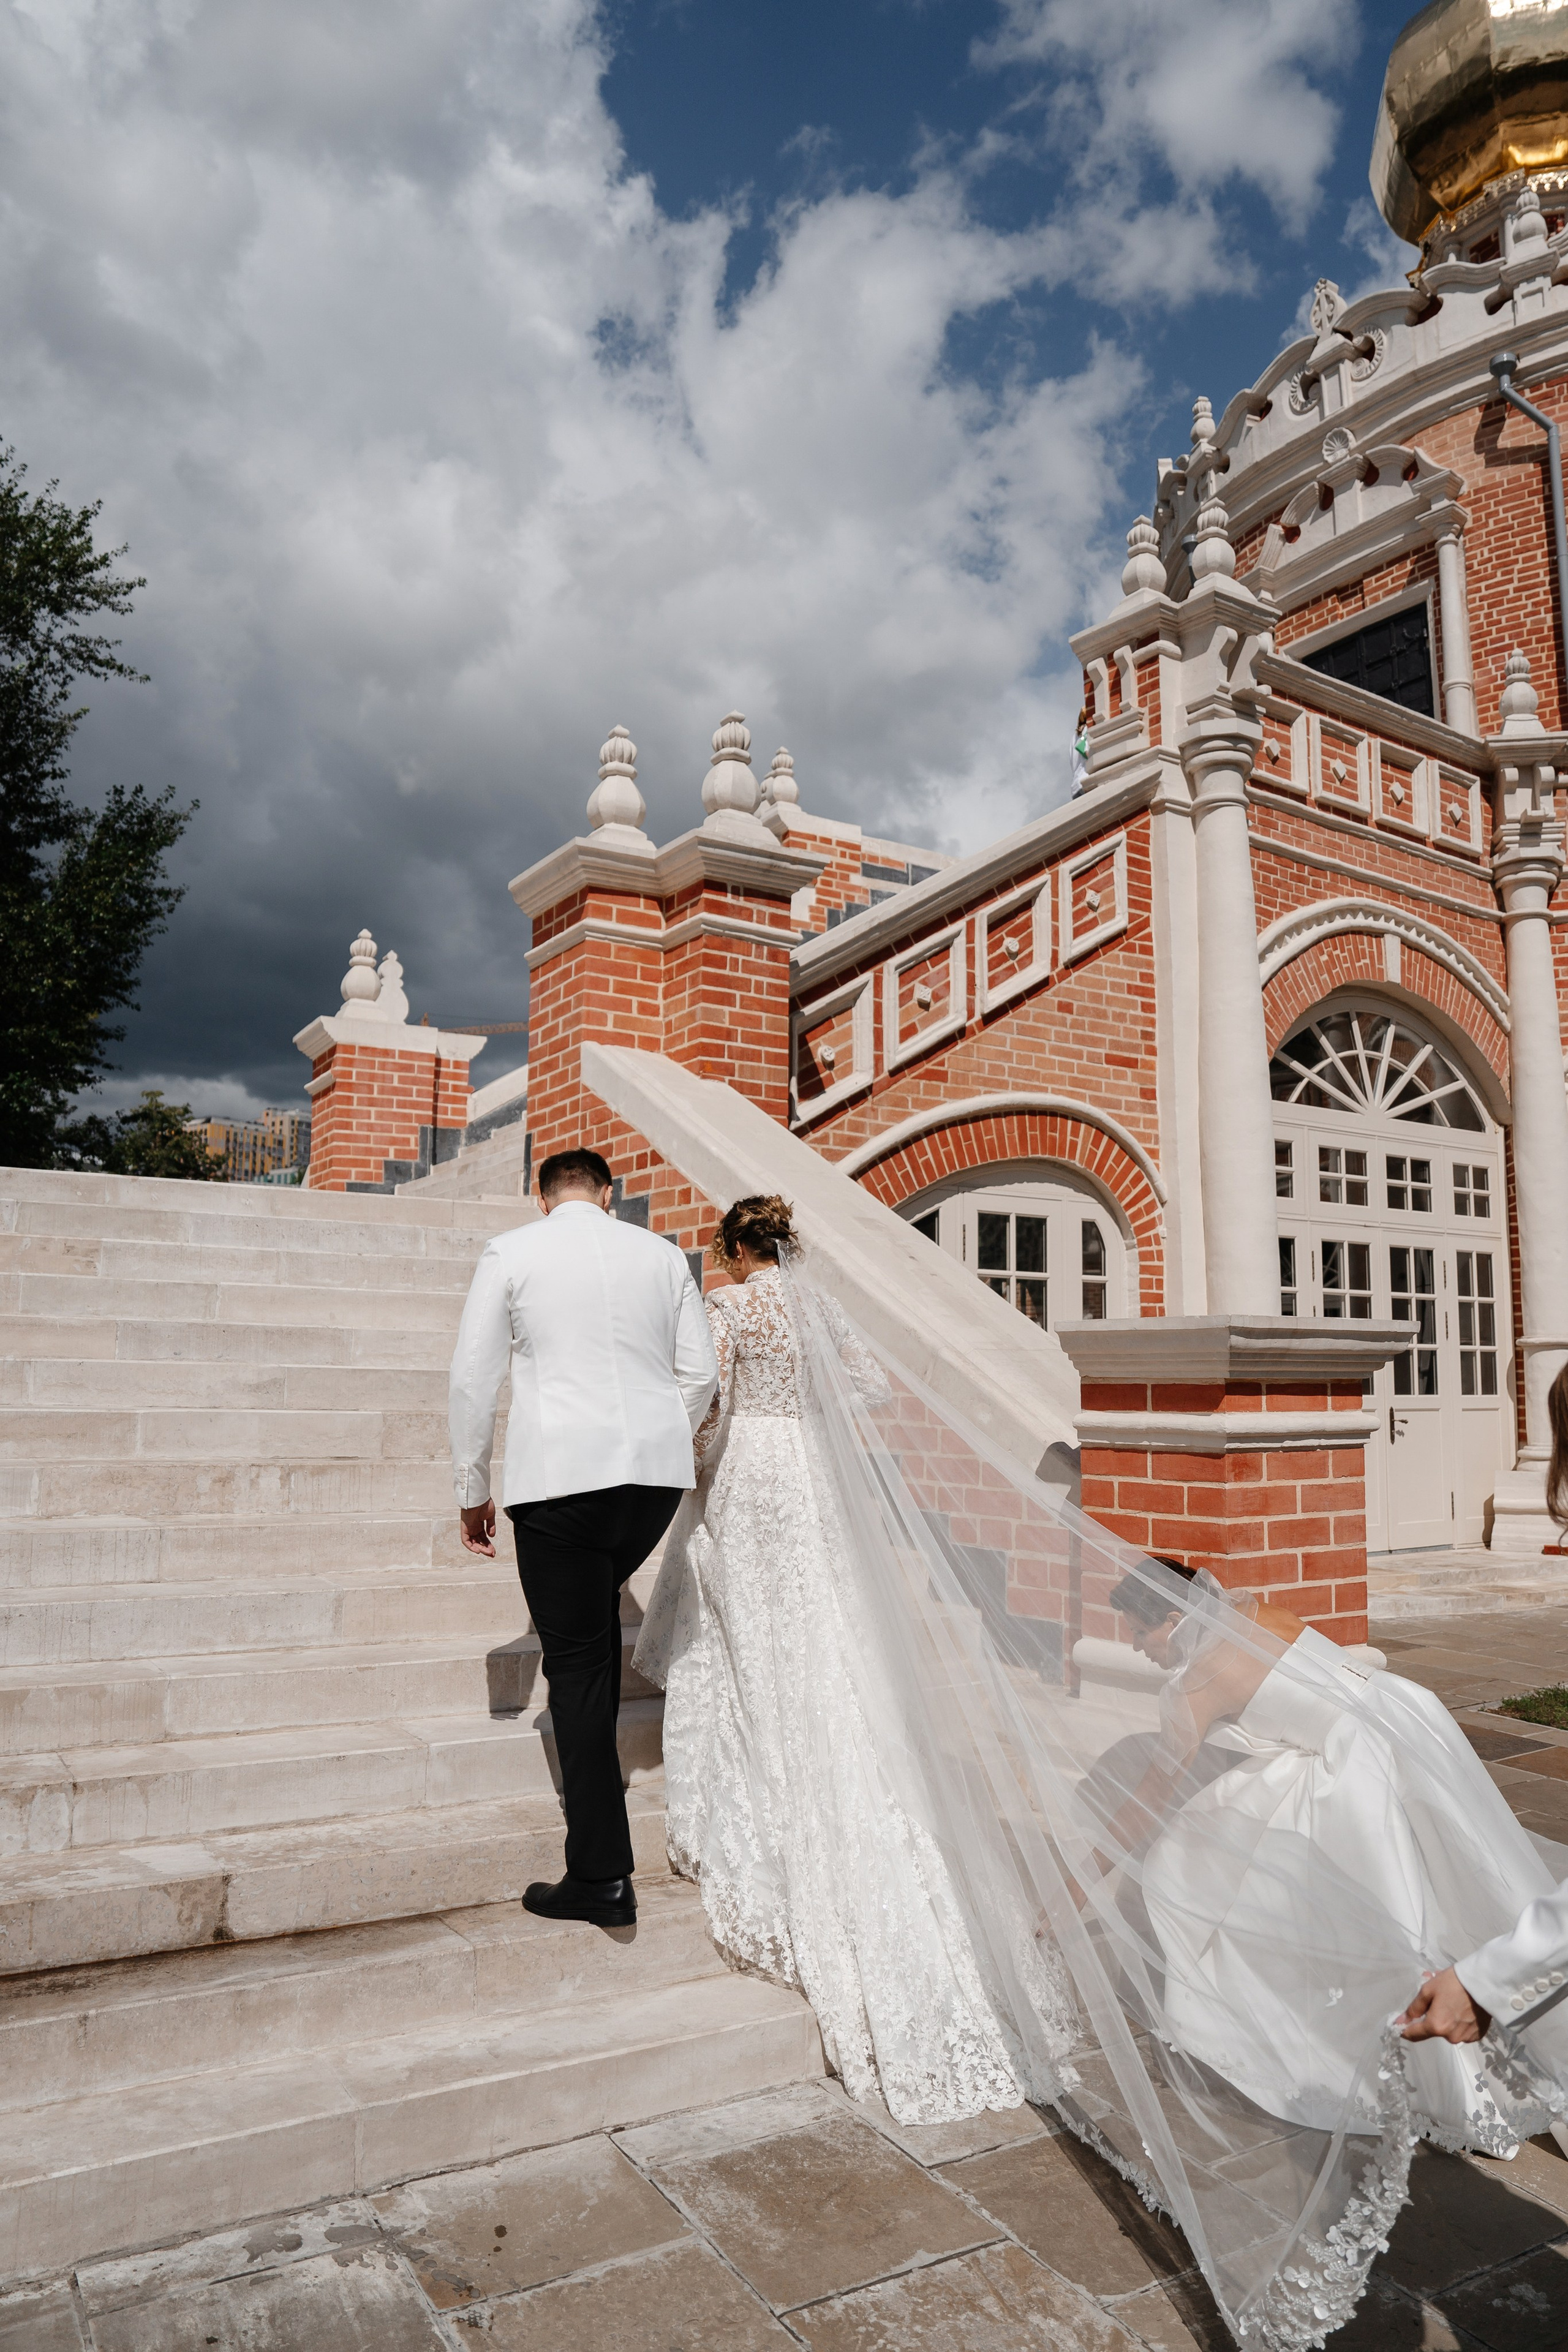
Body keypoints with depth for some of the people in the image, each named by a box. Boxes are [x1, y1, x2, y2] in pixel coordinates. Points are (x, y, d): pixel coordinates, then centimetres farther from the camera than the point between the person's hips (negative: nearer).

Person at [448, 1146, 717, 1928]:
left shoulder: (509, 1253, 3)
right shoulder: (662, 1254, 10)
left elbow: (472, 1378, 1)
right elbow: (699, 1374, 11)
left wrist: (472, 1491, 9)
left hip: (559, 1474, -3)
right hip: (658, 1473, 4)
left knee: (575, 1662, 3)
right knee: (598, 1607, 29)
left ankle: (602, 1879, 7)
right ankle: (594, 1768, 38)